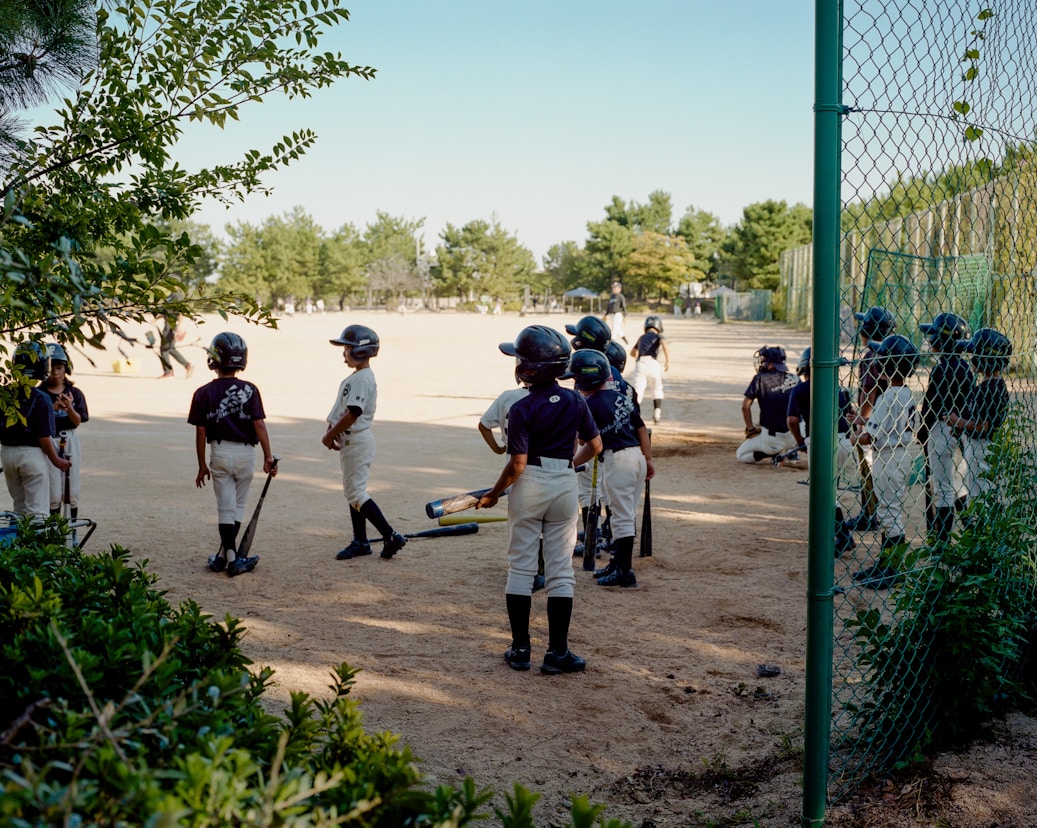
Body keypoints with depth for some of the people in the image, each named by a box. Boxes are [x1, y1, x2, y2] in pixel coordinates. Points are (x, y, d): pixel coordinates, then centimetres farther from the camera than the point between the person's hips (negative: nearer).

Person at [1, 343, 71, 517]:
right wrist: (56, 460, -2)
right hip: (31, 454, -6)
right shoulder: (40, 398, -16)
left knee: (20, 506, 19)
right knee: (37, 510, 1)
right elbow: (44, 438, -15)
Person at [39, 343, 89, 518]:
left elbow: (77, 422, -4)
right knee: (54, 494, -3)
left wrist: (69, 407, -22)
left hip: (70, 442, 2)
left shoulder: (75, 393, 3)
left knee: (72, 492, 7)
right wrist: (53, 408, -21)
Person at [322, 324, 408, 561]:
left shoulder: (362, 378, -18)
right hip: (349, 441, 10)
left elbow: (353, 413, -24)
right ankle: (360, 542, 20)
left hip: (357, 441, -10)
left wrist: (329, 435, -16)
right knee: (352, 491, 13)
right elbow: (341, 411, 16)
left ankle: (391, 536, -8)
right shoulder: (355, 377, 13)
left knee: (356, 493, -9)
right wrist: (332, 431, 1)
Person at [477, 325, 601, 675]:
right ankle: (557, 652, 8)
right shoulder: (575, 401, 0)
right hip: (566, 484, 3)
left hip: (530, 485, -3)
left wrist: (493, 495, -3)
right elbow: (595, 445, 9)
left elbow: (517, 464, -16)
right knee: (560, 571, 7)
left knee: (521, 567, 8)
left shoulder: (522, 409, -14)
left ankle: (520, 648, 12)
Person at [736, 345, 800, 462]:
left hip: (772, 438, -4)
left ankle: (776, 452, -4)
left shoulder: (760, 379, -4)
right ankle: (790, 452, 17)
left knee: (741, 455, 16)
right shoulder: (795, 379, 6)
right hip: (796, 435, 4)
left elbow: (745, 406, -5)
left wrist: (750, 428, 7)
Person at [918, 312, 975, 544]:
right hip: (960, 431, 8)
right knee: (958, 484, 18)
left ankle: (940, 540, 1)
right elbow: (968, 401, 12)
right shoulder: (966, 366, 8)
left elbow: (930, 405, -16)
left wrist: (922, 432, -7)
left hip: (941, 430, -8)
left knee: (942, 489, -3)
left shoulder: (942, 367, -17)